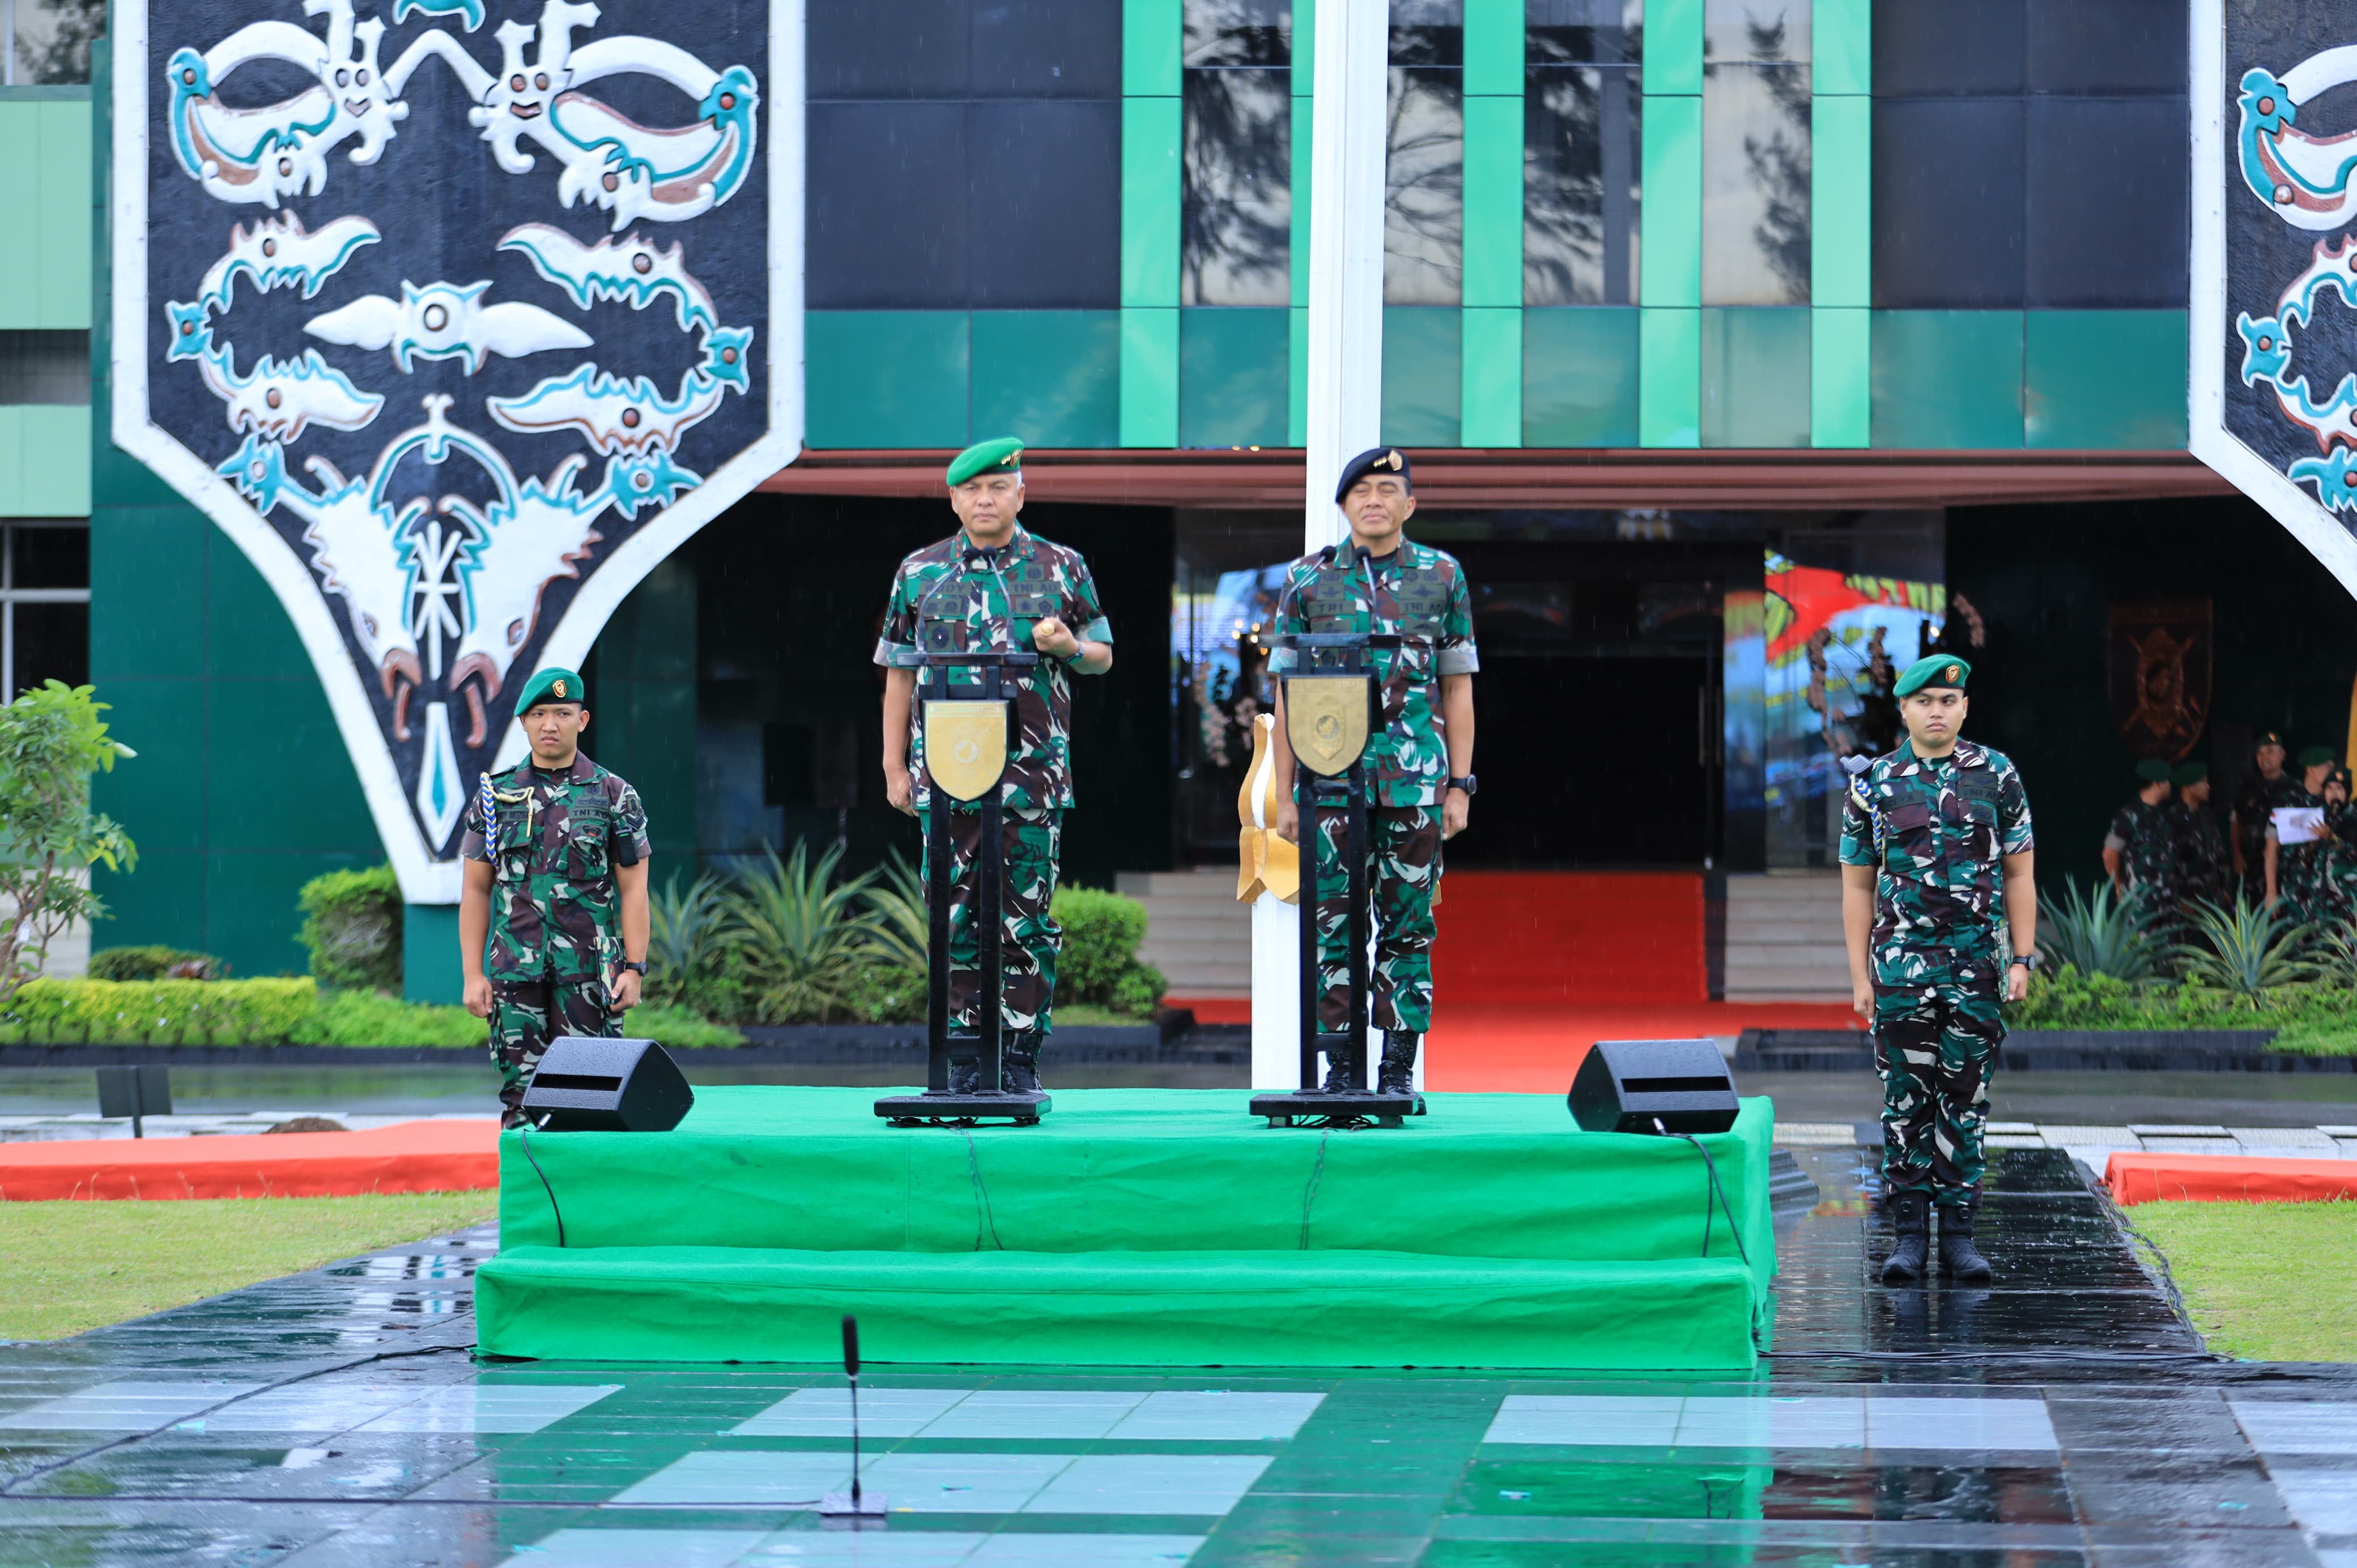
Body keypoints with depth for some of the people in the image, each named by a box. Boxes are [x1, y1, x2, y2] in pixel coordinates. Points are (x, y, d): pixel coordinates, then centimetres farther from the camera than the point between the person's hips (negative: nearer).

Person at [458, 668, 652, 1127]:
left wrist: (635, 969, -4)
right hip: (516, 969, 2)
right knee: (521, 1089, -1)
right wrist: (473, 976, 3)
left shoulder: (614, 796, 5)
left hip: (589, 969, -2)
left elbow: (634, 889, 4)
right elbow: (475, 890, 10)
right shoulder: (495, 796, 9)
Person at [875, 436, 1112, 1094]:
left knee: (1028, 916, -1)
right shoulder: (920, 573, 9)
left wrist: (1066, 646, -10)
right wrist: (895, 767, 6)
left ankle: (1021, 1059, 5)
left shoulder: (1062, 569, 8)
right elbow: (900, 675, 11)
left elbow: (1102, 657, 14)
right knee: (956, 915, 0)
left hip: (1033, 773, 0)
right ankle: (964, 1061, 5)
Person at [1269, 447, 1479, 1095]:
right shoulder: (1308, 579, 7)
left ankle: (1400, 1067, 6)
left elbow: (1458, 689, 9)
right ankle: (1340, 1068, 5)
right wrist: (1285, 794, 3)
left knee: (1408, 926, 1)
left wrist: (1460, 785, 3)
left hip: (1416, 781, 0)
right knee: (1335, 925, -1)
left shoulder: (1442, 576, 7)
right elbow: (1289, 695, 8)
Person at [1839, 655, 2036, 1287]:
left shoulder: (1998, 777, 5)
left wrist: (2023, 959, 0)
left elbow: (2019, 875, 8)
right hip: (1901, 967, 0)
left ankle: (1959, 1231, 7)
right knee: (1906, 1098, 0)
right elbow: (1857, 886, 7)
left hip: (1978, 968, 0)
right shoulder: (1874, 784, 5)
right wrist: (1860, 976, 1)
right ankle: (1909, 1233, 4)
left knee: (1966, 1101, 2)